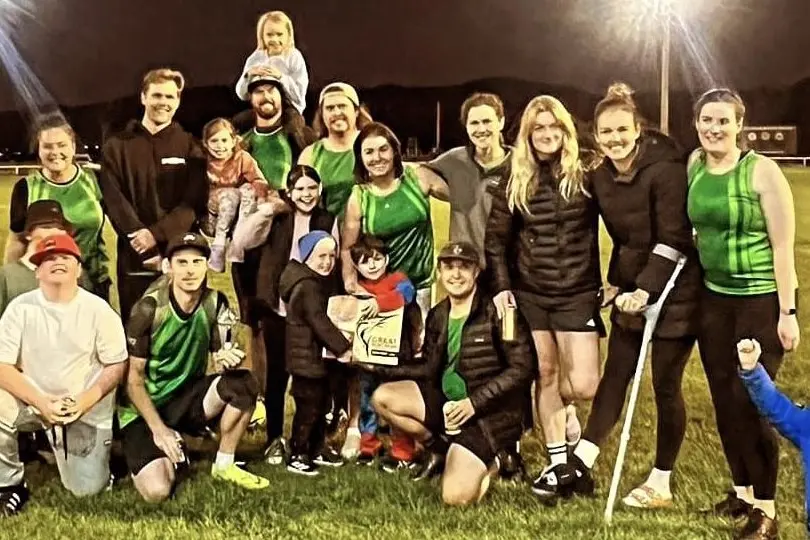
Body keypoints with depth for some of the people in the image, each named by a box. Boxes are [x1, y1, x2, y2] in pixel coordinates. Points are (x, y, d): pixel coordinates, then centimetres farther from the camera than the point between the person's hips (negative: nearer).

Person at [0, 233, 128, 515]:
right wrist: (42, 403, -24)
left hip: (87, 409, 0)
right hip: (33, 400, 0)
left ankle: (60, 443, 27)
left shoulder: (98, 309, -9)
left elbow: (117, 365, -5)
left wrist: (85, 401, -20)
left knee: (87, 488, -7)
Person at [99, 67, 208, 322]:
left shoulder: (190, 147, 8)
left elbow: (195, 202, -3)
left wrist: (156, 233, -19)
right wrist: (148, 252, -14)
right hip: (134, 258, 0)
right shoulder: (117, 146, 7)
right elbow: (114, 203, -3)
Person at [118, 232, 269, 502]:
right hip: (144, 408, -4)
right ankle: (167, 457, 12)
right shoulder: (148, 309, -17)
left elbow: (221, 358, -2)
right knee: (157, 491, -25)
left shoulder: (215, 303, -7)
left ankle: (224, 465, -4)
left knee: (243, 384, -24)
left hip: (187, 397, 4)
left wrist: (227, 361, -28)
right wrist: (159, 429, -23)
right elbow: (133, 378, -13)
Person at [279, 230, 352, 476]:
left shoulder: (318, 284, 13)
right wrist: (343, 348, -20)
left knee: (321, 404, 18)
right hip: (306, 358, -11)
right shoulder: (308, 287, -20)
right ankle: (297, 455, 6)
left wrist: (340, 347, 9)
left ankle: (317, 449, 30)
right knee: (308, 407, -4)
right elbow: (320, 322, -24)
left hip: (316, 357, 11)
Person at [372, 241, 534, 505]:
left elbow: (522, 369, -14)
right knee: (383, 397, -12)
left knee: (456, 497, -22)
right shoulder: (437, 316, 9)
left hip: (490, 412, -7)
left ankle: (486, 463, 13)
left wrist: (474, 402, -18)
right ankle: (438, 448, 10)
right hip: (447, 402, 7)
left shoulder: (496, 311, -12)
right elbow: (431, 372, 14)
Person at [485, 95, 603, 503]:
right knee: (546, 374, 8)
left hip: (578, 292, -2)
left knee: (583, 385, -7)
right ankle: (558, 463, 20)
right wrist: (501, 286, -3)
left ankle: (566, 413, 30)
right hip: (530, 293, 2)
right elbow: (496, 239, 6)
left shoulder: (586, 173, -5)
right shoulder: (515, 182, 1)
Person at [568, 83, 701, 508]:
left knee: (665, 385, 1)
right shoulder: (600, 178, 3)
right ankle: (580, 463, 10)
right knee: (614, 375, 7)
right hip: (632, 289, 6)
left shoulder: (665, 169, -18)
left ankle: (661, 484, 15)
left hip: (673, 292, -6)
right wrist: (616, 281, 8)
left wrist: (646, 288, -26)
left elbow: (673, 239, -20)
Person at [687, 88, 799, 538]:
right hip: (714, 298, 6)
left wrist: (788, 311, -15)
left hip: (761, 300, -6)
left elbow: (783, 246, -13)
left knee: (750, 402, -6)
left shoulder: (762, 171, -13)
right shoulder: (693, 166, 3)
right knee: (724, 400, 11)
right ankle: (743, 491, 27)